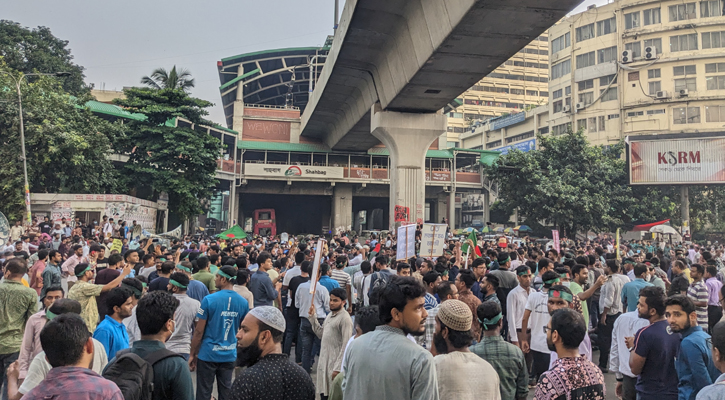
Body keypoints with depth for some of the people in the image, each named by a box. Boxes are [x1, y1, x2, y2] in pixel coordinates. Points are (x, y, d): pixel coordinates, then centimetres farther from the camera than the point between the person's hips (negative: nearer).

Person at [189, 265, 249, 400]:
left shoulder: (209, 299, -14)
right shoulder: (243, 302, -2)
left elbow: (199, 331, -11)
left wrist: (192, 354, 0)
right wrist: (240, 354, 20)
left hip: (208, 354, -3)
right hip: (230, 355, 3)